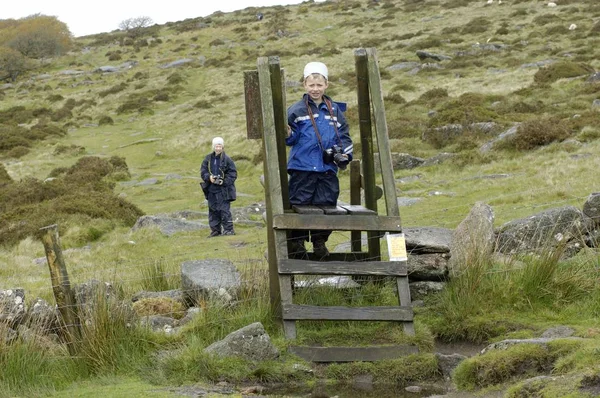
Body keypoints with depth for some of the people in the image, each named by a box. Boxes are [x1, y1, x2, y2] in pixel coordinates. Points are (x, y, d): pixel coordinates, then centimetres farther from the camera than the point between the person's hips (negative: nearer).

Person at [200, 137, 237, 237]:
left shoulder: (227, 159, -6)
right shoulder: (208, 159, 6)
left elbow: (233, 173, -4)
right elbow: (203, 171, 9)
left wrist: (224, 181, -16)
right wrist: (209, 177, -10)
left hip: (223, 189, -5)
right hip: (211, 189, 5)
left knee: (224, 210, -7)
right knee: (213, 210, 9)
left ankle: (228, 229, -1)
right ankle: (215, 230, 16)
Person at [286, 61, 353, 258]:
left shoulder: (335, 110, 10)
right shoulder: (297, 110, 0)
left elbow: (344, 136, 14)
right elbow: (291, 138, 0)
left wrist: (344, 155, 0)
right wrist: (287, 134, -22)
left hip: (328, 169, 3)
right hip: (302, 168, -3)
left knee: (326, 205, 6)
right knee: (299, 205, -2)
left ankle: (320, 242, 20)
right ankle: (297, 242, 9)